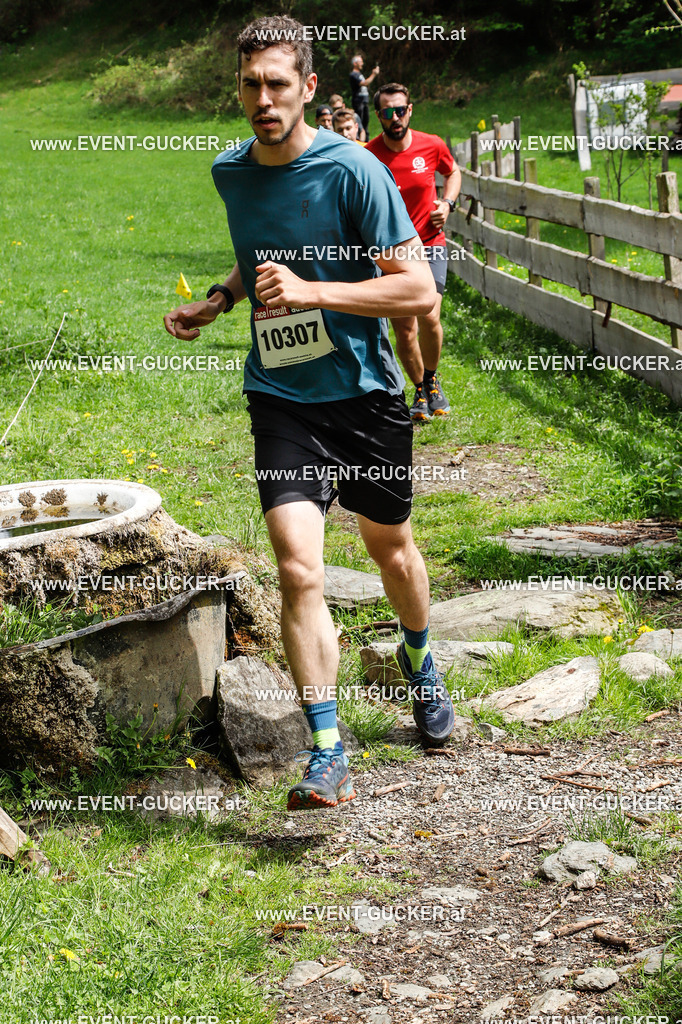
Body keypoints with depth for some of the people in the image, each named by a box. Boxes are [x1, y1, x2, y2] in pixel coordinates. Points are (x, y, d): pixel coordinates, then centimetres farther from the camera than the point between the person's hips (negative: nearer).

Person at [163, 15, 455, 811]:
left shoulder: (352, 171, -14)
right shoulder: (229, 172, 3)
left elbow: (419, 290, -17)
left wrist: (311, 291, -26)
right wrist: (218, 300, 7)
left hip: (364, 392, -2)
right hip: (280, 396, 2)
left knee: (389, 544, 19)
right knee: (299, 570, -14)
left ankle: (419, 661, 50)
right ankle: (327, 756, -11)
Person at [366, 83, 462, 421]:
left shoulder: (432, 146, -2)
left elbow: (453, 172, 20)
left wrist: (446, 203, 3)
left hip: (429, 244, 0)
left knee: (429, 318, -16)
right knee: (404, 330, -2)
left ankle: (431, 379, 13)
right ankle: (421, 392, 21)